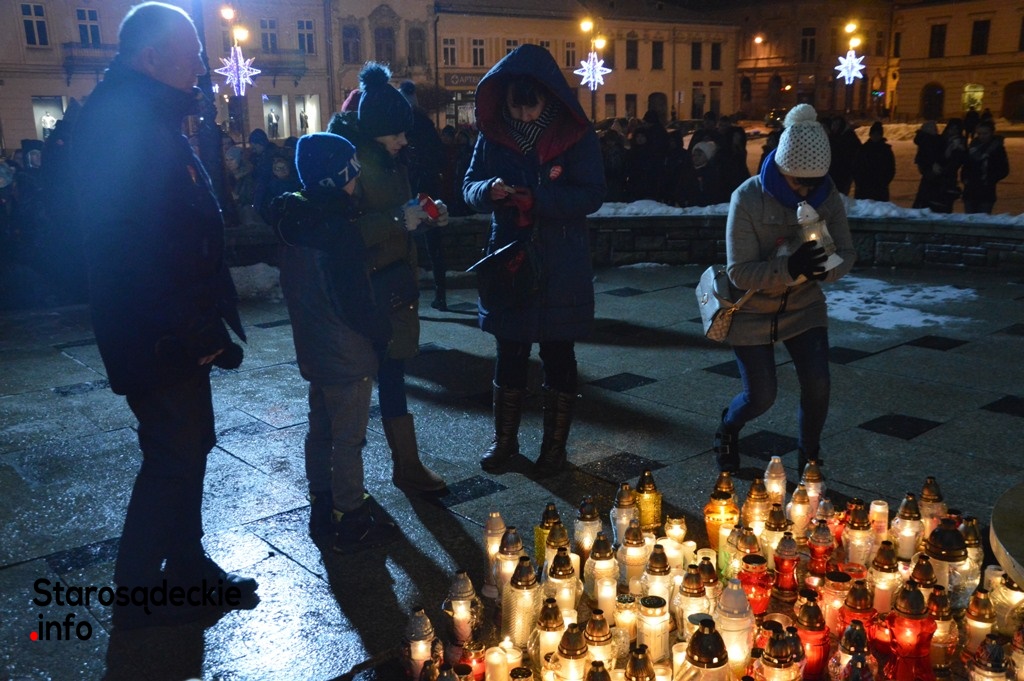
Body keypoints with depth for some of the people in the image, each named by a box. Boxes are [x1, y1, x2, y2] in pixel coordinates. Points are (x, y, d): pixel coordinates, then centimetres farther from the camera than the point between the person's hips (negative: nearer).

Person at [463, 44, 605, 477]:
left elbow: (592, 196, -13)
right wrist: (488, 191, -21)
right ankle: (504, 439, 29)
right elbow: (470, 186, 3)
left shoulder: (576, 136, -7)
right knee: (509, 354, 12)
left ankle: (555, 445, 23)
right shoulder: (493, 135, 1)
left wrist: (536, 199, -26)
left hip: (561, 268, -2)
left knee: (558, 356, 8)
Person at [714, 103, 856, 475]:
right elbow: (740, 272, -25)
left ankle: (809, 459, 17)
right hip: (753, 311, -3)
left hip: (805, 307, 3)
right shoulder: (748, 198, -24)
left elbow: (846, 253, -6)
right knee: (761, 396, -2)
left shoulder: (828, 197, -12)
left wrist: (823, 268, -31)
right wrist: (790, 268, -42)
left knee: (817, 385, -9)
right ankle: (727, 429, 34)